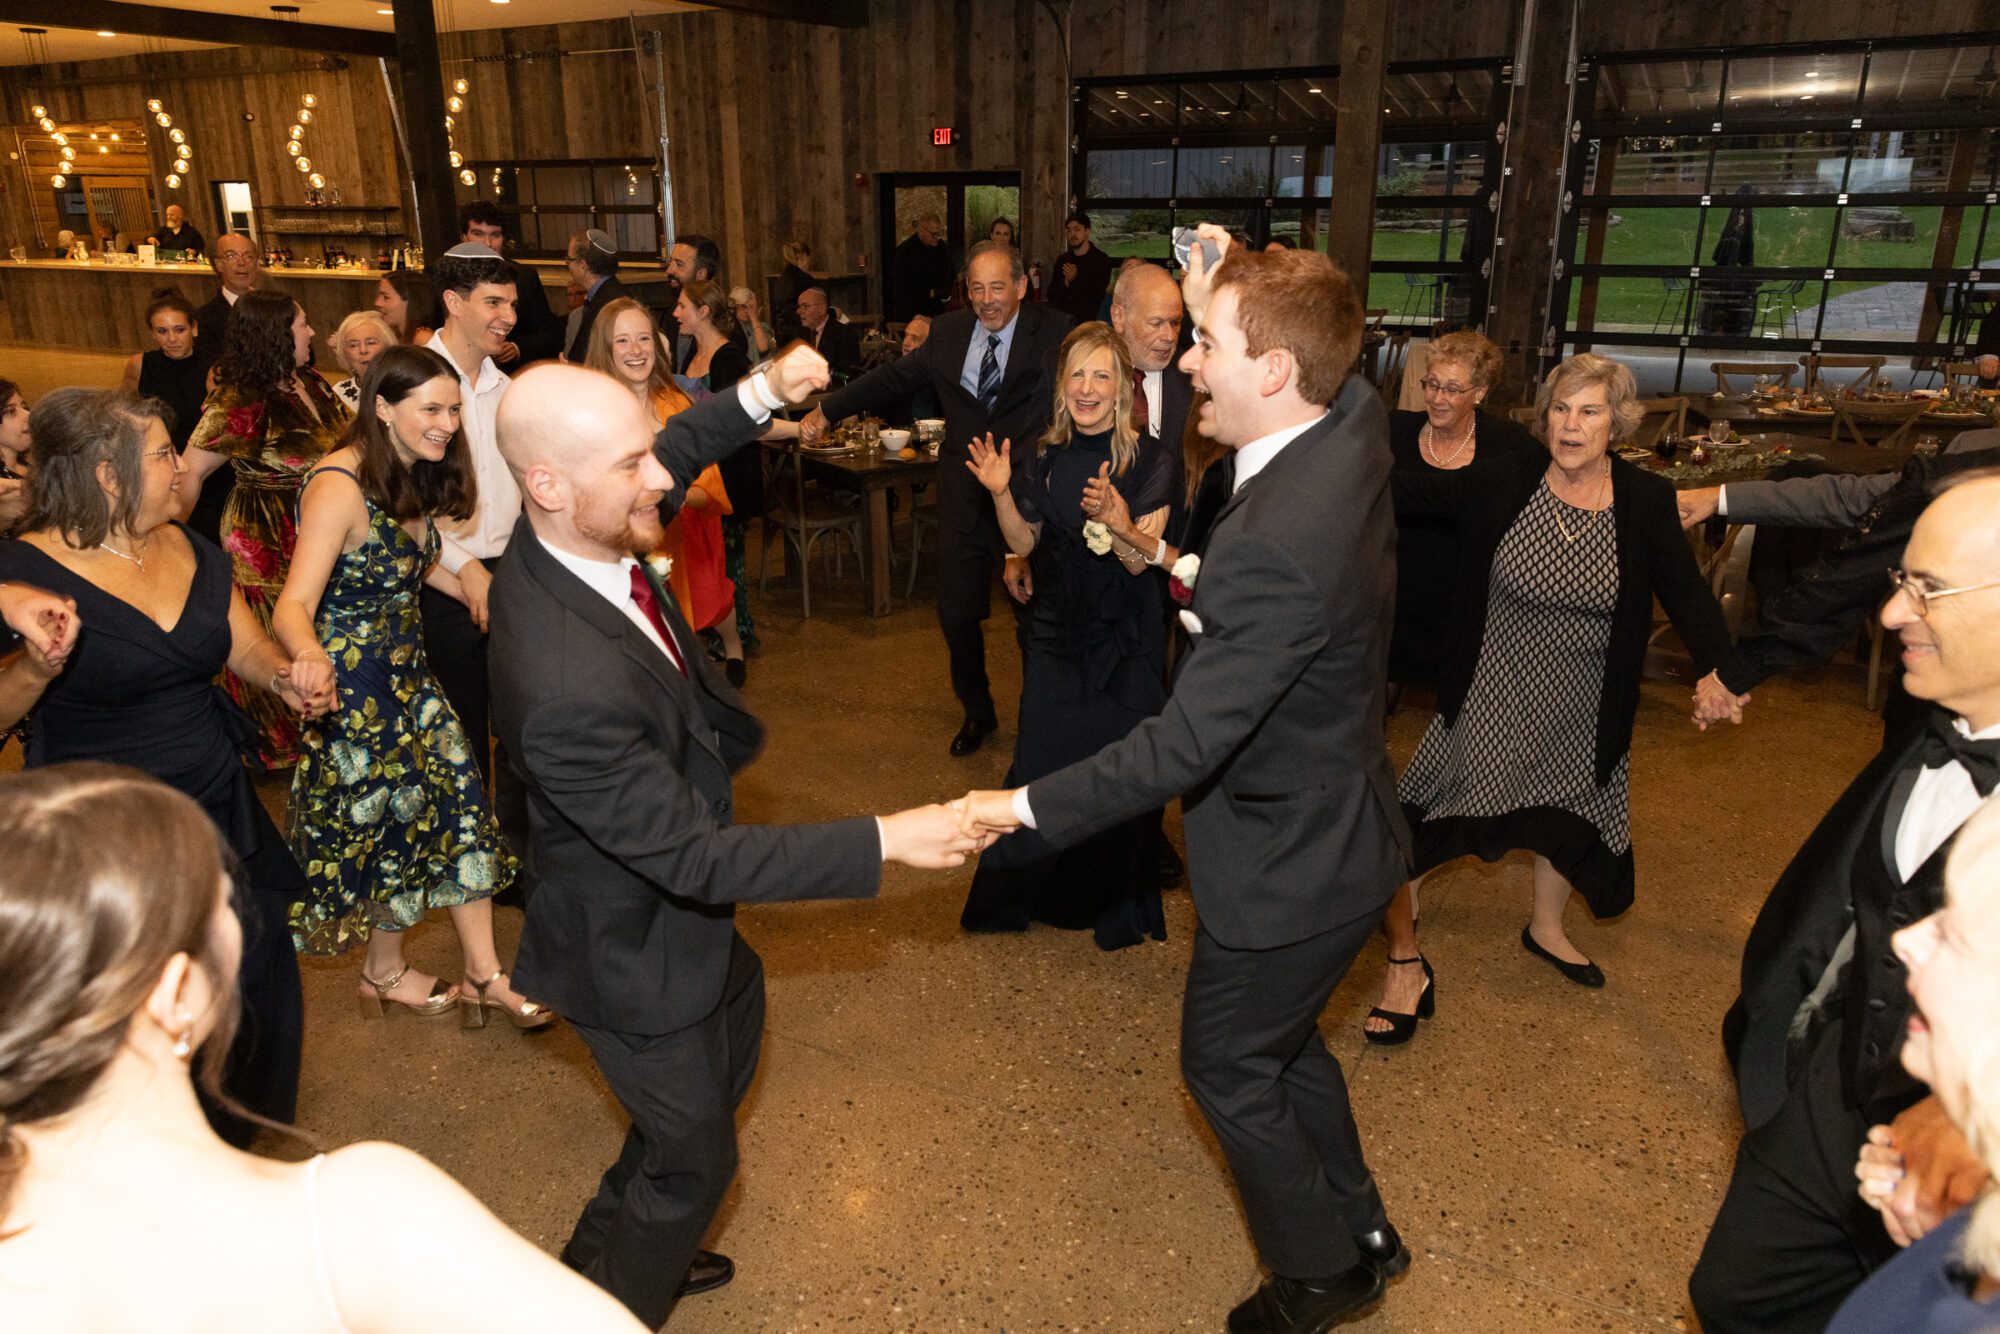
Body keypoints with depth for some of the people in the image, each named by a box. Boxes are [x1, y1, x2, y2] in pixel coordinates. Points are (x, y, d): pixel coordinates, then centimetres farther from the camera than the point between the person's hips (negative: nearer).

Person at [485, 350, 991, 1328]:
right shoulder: (568, 689, -41)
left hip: (670, 907, 9)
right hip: (636, 955, -9)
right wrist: (887, 841, -32)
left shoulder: (563, 534, -16)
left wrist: (760, 395, -10)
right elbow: (696, 857, -33)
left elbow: (666, 462, 6)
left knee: (734, 1033, 33)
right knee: (695, 1156, 15)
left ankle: (607, 1251, 55)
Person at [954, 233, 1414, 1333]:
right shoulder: (1355, 423, -10)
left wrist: (1029, 807, -22)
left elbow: (1181, 748, -32)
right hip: (1332, 823, 9)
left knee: (1227, 1066, 16)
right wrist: (1228, 307, 5)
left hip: (1285, 866, -9)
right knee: (1284, 1040, 29)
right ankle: (1359, 1230, 50)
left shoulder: (1274, 545, -36)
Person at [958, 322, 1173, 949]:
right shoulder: (1045, 457, 2)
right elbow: (1023, 544, 4)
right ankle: (1022, 891, 24)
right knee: (1042, 761, 4)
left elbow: (1141, 561, -15)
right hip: (1056, 631, 3)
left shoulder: (1149, 460, -10)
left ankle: (1117, 907, 22)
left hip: (1125, 642, -3)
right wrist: (1001, 493, -12)